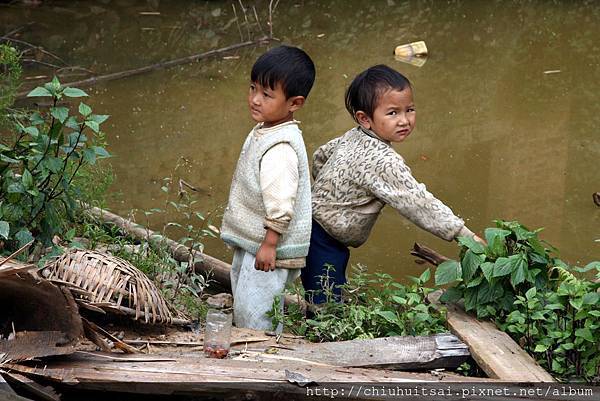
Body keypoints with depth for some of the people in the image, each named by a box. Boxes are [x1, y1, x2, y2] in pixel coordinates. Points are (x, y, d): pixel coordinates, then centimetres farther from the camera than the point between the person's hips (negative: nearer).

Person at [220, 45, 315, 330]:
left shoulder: (280, 148, -28)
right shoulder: (264, 131, 4)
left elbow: (281, 204, -29)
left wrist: (269, 245, -22)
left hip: (268, 244, -11)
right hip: (249, 242, 11)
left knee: (251, 312, -4)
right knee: (242, 304, 23)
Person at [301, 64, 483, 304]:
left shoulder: (352, 138, 2)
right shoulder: (383, 162, -27)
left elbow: (319, 157, 20)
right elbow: (417, 203, -27)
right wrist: (467, 236, -23)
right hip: (324, 244, -10)